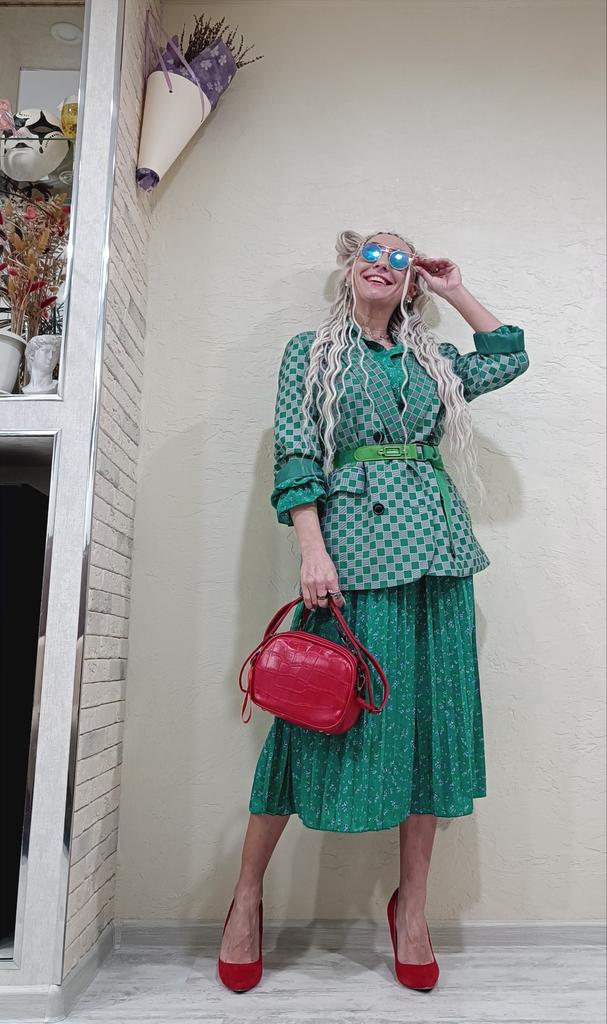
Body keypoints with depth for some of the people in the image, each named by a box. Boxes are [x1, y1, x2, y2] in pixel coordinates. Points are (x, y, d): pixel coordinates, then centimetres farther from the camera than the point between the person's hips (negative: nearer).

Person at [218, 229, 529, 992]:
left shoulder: (432, 358, 21)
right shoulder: (311, 351, 9)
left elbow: (511, 357, 25)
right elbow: (294, 457, -2)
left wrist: (457, 292, 23)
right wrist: (313, 551, -14)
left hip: (437, 547, 5)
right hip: (354, 544, -4)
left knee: (431, 712, 4)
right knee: (325, 709, -3)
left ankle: (412, 903, 19)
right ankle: (247, 895, 16)